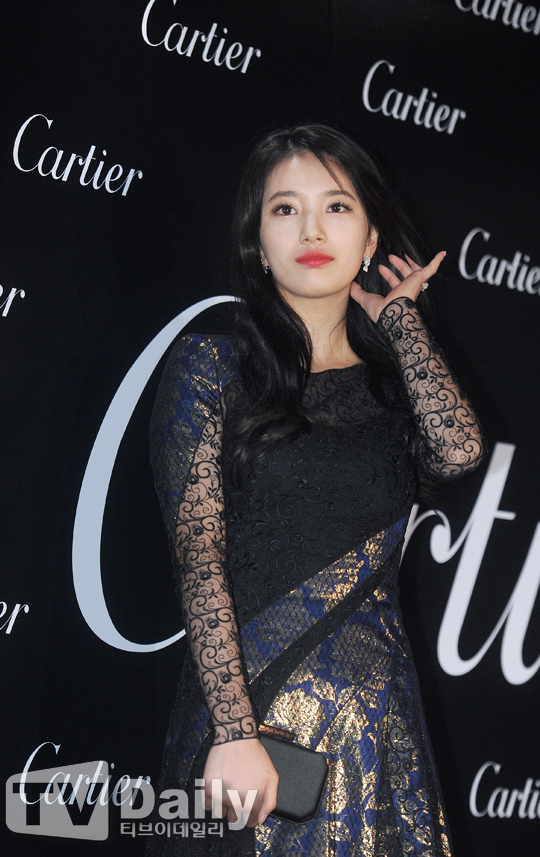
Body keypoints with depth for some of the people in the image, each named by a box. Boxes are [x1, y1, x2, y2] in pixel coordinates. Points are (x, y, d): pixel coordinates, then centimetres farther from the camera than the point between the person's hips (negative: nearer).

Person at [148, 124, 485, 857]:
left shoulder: (390, 380, 11)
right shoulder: (212, 368, -1)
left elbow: (458, 451, -12)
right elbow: (198, 560, -8)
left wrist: (397, 314, 2)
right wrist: (236, 734, -17)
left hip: (380, 714, 4)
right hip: (250, 705, -3)